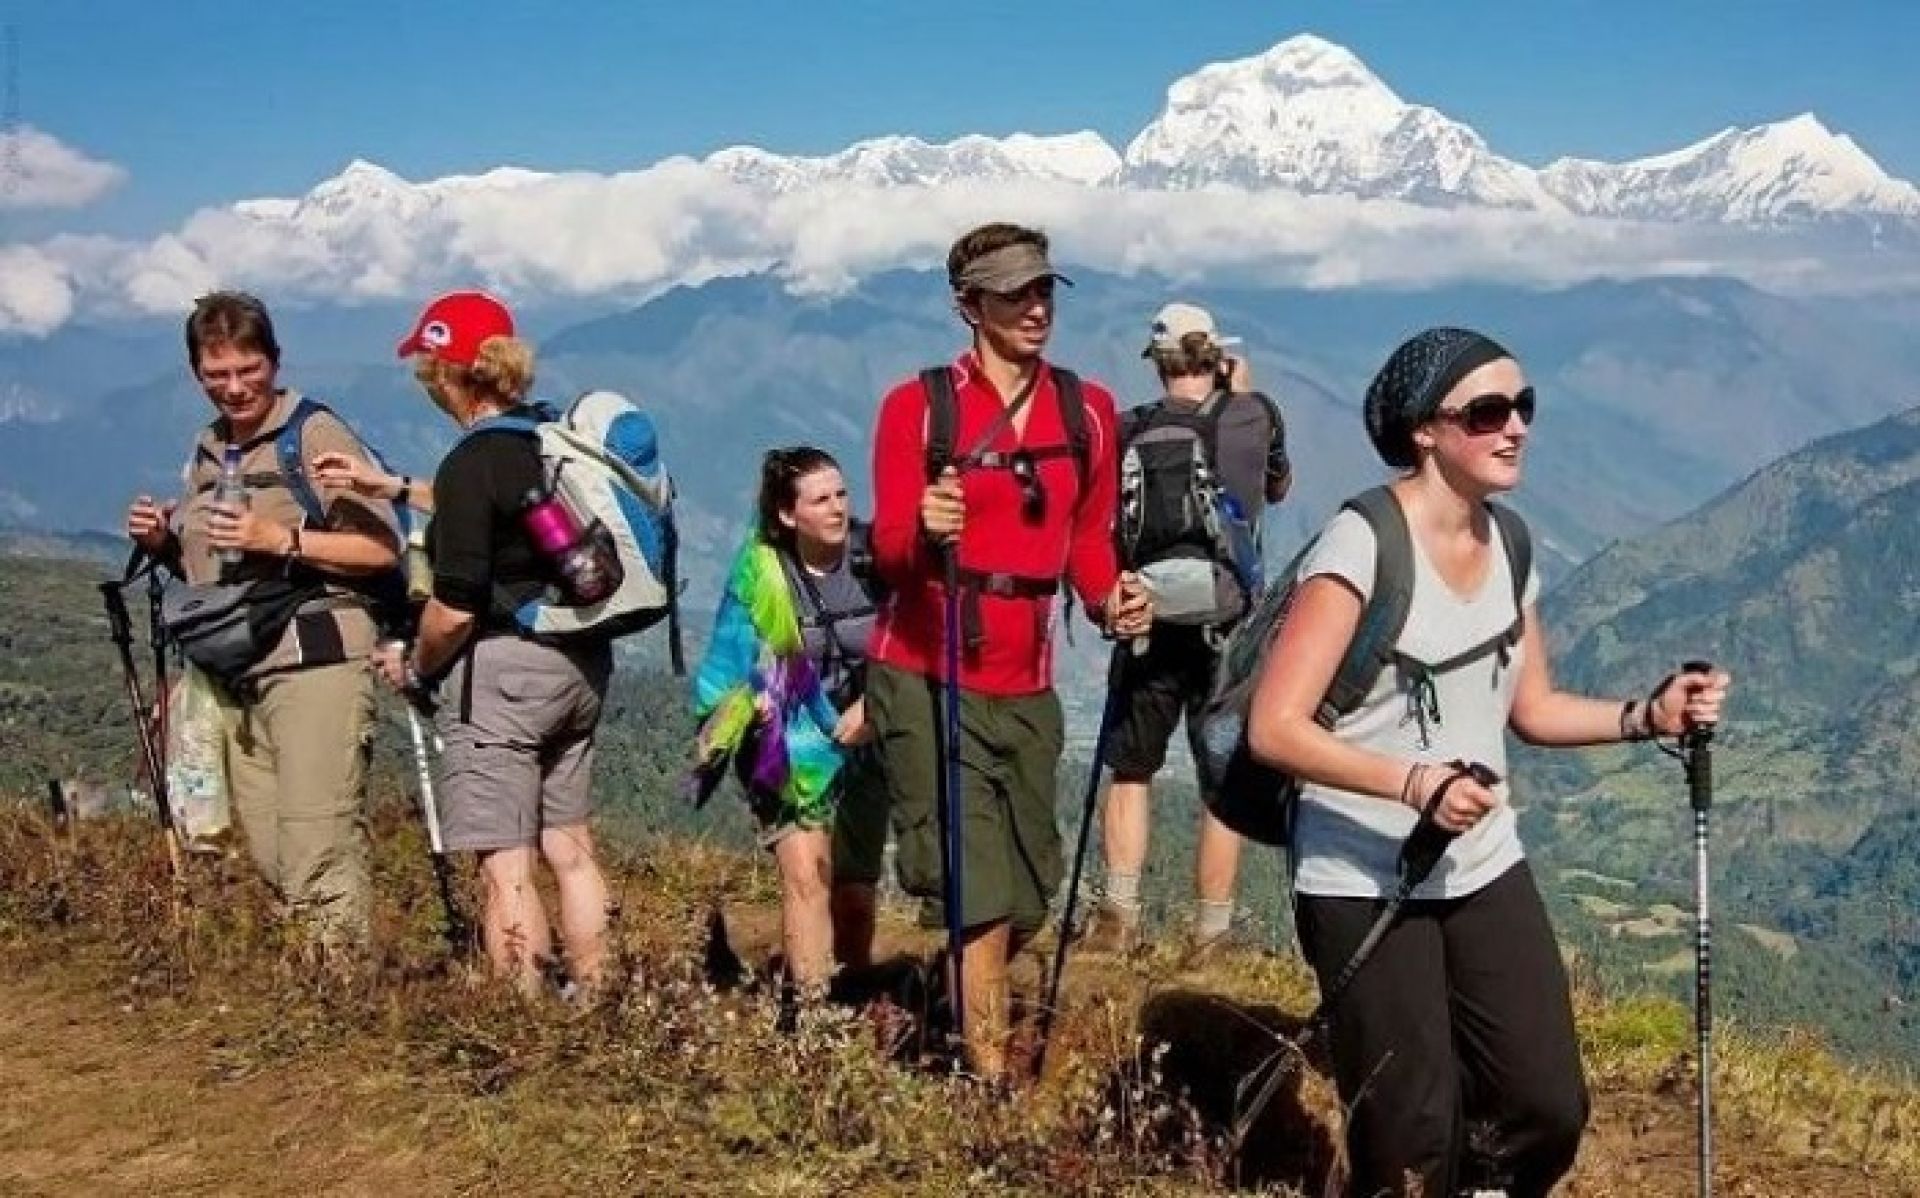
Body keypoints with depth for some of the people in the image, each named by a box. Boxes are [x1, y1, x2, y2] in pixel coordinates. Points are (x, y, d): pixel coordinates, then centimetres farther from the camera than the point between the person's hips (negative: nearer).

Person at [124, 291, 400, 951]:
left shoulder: (316, 435, -4)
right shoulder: (206, 451, 19)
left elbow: (384, 548, -10)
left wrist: (282, 538, -17)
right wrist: (163, 542, 9)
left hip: (315, 666, -8)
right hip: (236, 676, 8)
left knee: (317, 861, -12)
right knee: (271, 863, 9)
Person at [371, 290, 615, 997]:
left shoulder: (472, 461, -16)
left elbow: (455, 608, -19)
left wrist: (413, 666, -1)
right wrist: (395, 488, 26)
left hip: (499, 672, -8)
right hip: (578, 665, 8)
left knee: (506, 867, -3)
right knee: (569, 847, 16)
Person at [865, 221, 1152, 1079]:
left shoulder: (1087, 412, 6)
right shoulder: (918, 405, -6)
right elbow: (888, 548, -10)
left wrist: (1109, 601, -4)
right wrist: (924, 530, -32)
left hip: (1026, 685, 5)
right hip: (925, 679, -4)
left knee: (1030, 895, 13)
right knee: (981, 896, -10)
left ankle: (963, 1020, 41)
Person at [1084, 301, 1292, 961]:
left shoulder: (1129, 431, -1)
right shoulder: (1255, 414, 0)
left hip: (1148, 622, 0)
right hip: (1229, 626, 0)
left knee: (1130, 771, 16)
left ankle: (1119, 913, 7)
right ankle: (1209, 934, 11)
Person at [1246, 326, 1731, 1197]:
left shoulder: (1508, 545, 4)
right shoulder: (1361, 544, -18)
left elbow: (1532, 709, 13)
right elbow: (1274, 729, -22)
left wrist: (1649, 715, -2)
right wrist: (1414, 781, -33)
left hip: (1485, 870, 7)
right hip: (1363, 885, -6)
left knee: (1550, 1112, 5)